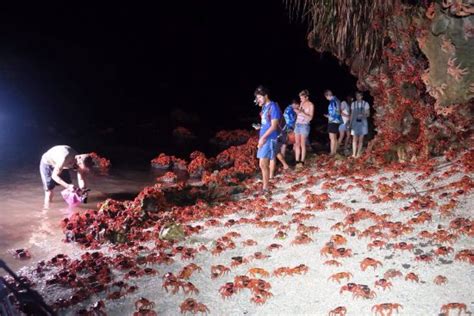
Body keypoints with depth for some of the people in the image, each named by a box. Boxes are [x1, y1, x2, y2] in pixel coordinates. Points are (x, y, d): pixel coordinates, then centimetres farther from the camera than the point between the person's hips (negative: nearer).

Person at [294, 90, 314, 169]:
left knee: (302, 145, -3)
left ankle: (302, 162, 3)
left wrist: (301, 112, -20)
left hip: (304, 125, -6)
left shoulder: (311, 105, -7)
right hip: (298, 124, 6)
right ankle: (297, 161, 7)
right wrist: (296, 110, -4)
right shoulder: (301, 103, 11)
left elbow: (310, 117, -12)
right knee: (297, 144, 4)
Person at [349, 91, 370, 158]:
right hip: (355, 122, 2)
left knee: (361, 139, 1)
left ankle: (358, 154, 6)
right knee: (354, 138, -2)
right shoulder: (353, 104, 7)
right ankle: (354, 153, -1)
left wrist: (362, 115, -19)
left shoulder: (365, 104, 0)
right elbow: (352, 114, 10)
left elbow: (368, 114, 1)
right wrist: (350, 123, 4)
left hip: (362, 122, -1)